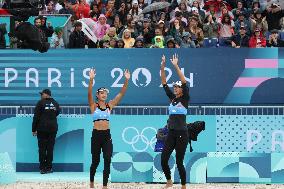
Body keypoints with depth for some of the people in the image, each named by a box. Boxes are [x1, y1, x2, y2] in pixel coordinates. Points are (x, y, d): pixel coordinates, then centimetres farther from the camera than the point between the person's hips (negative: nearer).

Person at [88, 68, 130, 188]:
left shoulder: (110, 105, 7)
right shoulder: (93, 105, 0)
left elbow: (121, 93, 1)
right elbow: (89, 94, -17)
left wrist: (126, 80, -12)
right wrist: (91, 80, -32)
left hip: (107, 135, 2)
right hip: (96, 135, -2)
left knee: (107, 160, -11)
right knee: (95, 161, 8)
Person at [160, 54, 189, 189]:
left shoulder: (185, 99, -4)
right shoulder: (172, 97, 12)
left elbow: (184, 82, -16)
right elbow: (164, 83, 8)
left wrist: (176, 66, -20)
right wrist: (162, 67, -2)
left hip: (182, 134, -6)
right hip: (171, 133, 6)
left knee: (179, 162, -2)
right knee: (163, 159, 1)